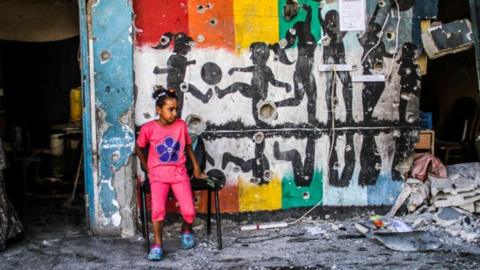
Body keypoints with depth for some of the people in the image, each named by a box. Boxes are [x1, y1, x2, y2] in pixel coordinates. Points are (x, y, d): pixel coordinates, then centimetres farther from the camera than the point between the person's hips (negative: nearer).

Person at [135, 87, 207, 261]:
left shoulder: (181, 125, -1)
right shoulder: (148, 128, -7)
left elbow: (188, 147, 14)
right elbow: (139, 149, 10)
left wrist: (196, 168, 14)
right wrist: (148, 169, 9)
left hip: (179, 173, 2)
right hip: (158, 175, -1)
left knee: (189, 212, -13)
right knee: (158, 210, -24)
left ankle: (186, 230, 22)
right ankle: (157, 245, -5)